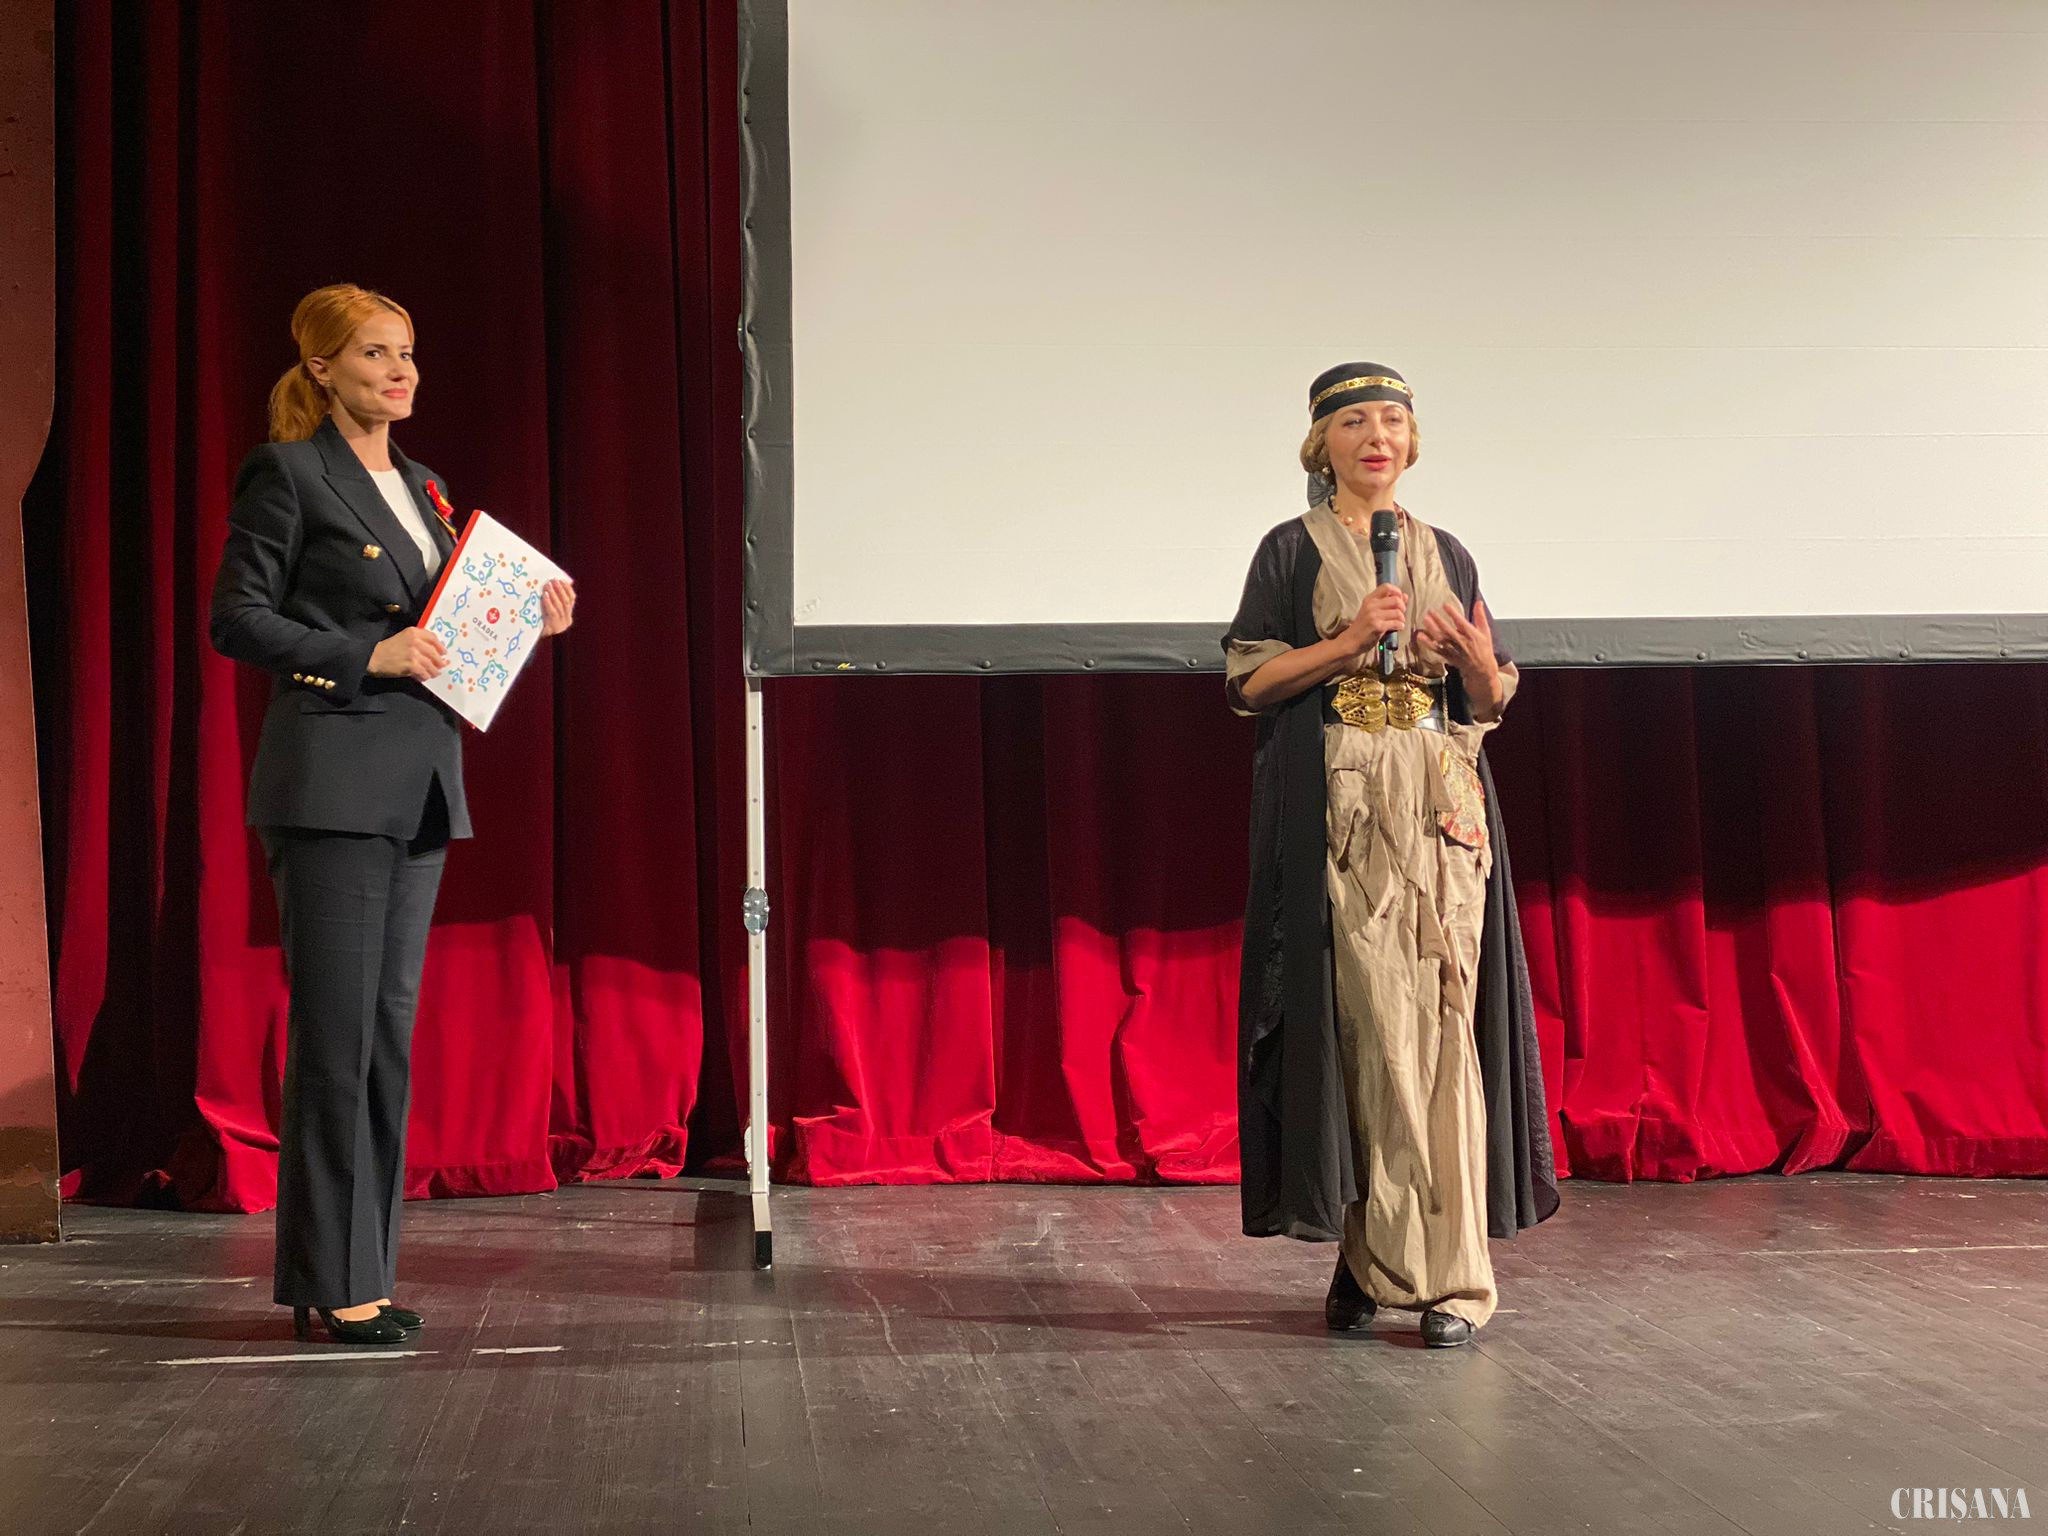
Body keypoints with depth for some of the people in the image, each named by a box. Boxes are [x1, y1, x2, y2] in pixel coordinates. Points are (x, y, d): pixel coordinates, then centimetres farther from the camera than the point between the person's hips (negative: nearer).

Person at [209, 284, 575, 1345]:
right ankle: (331, 1282, 1)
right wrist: (367, 656, -17)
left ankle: (361, 1271, 15)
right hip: (332, 779, -8)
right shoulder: (287, 474, -4)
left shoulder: (422, 487, 19)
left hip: (420, 781, 8)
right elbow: (237, 619, -9)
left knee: (389, 1031, 9)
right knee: (335, 1035, -6)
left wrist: (529, 621, 6)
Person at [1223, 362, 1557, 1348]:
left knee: (1441, 1028, -5)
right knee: (1362, 1025, -7)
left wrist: (1480, 662, -7)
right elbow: (1248, 682, -1)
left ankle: (1445, 1272, -4)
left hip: (1440, 811, 3)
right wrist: (1349, 641, -12)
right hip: (1336, 811, -2)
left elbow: (1487, 705, 16)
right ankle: (1369, 1254, 3)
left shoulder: (1445, 556, 15)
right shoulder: (1292, 552, 7)